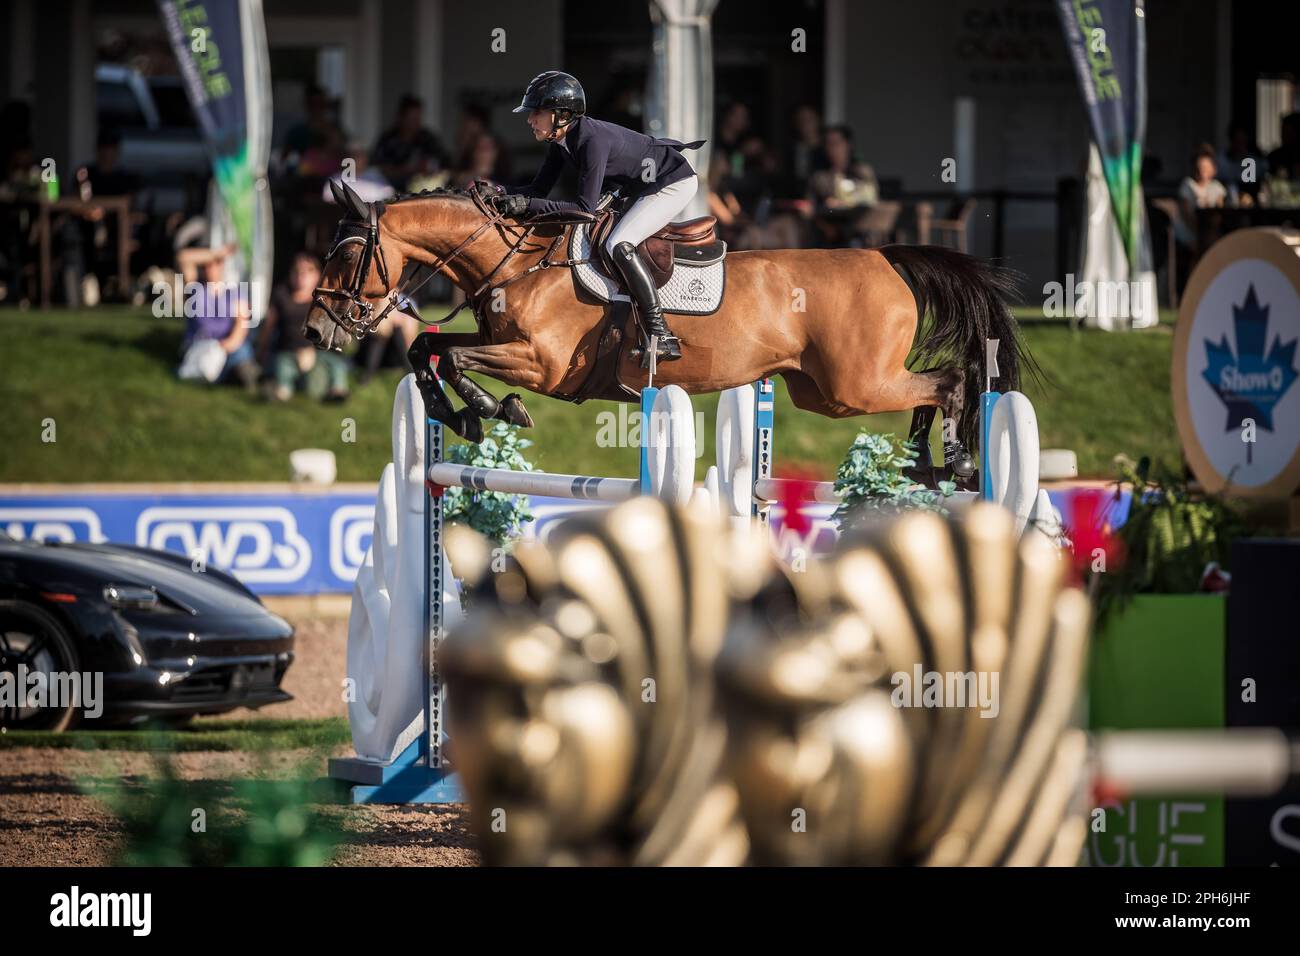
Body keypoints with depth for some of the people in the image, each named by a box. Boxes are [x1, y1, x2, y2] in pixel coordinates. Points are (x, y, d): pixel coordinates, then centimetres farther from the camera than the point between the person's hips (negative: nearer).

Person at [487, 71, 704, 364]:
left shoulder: (592, 140, -31)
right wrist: (499, 195, -15)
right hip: (641, 187, 10)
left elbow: (585, 207, -32)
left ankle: (662, 336, -24)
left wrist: (527, 205, -36)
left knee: (618, 244, -25)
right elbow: (539, 188, 3)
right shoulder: (562, 140, -4)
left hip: (675, 183, -10)